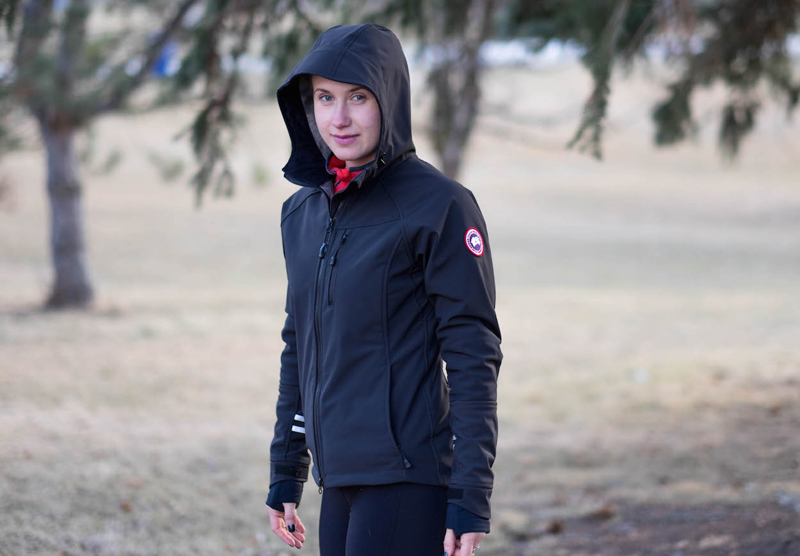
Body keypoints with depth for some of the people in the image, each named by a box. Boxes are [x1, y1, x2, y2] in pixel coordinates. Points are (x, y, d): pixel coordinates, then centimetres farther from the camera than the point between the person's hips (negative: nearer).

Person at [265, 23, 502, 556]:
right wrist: (285, 475, 18)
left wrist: (471, 498, -14)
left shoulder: (440, 206, -8)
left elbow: (475, 357, -10)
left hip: (410, 479, -7)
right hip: (340, 481, 7)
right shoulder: (303, 211, 13)